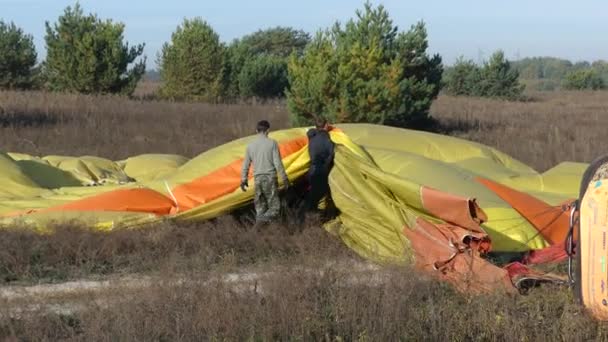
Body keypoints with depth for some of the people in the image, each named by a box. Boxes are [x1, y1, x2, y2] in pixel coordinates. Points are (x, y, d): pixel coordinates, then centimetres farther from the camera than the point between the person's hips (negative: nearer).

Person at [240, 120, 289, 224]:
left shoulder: (251, 145, 4)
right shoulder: (272, 143, -7)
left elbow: (246, 165, 9)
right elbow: (277, 163, -9)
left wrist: (243, 179, 20)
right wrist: (284, 177, 0)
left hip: (257, 178, 4)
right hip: (270, 177, -4)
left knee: (260, 207, 14)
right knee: (274, 207, 0)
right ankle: (262, 219, -25)